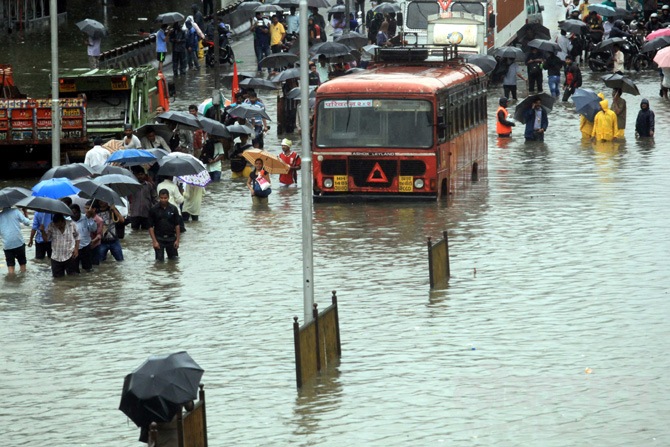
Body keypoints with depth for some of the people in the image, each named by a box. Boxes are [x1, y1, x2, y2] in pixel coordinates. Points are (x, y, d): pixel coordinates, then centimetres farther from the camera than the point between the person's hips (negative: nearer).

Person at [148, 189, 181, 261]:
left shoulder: (173, 209, -1)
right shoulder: (154, 209, -5)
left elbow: (177, 225, 3)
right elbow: (151, 227, -4)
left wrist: (177, 240, -3)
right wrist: (154, 241, -11)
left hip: (171, 238, 1)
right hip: (159, 238, -1)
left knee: (174, 258, 5)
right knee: (160, 260, -2)